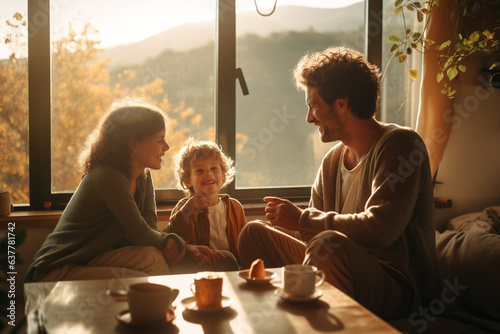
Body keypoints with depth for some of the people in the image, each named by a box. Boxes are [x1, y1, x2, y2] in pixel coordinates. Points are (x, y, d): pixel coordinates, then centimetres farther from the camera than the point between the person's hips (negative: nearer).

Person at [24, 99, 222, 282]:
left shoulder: (144, 178, 7)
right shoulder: (108, 177, -21)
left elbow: (150, 231, 0)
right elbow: (141, 235, -21)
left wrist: (187, 248, -16)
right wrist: (177, 243, -5)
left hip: (90, 262, 8)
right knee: (151, 258, -24)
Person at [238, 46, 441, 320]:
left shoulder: (399, 143, -13)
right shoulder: (333, 159, 12)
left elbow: (380, 230, -26)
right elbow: (317, 224, 18)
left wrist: (302, 219, -17)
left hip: (398, 288, -7)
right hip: (349, 272, 8)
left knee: (328, 244, -37)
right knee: (255, 231, 4)